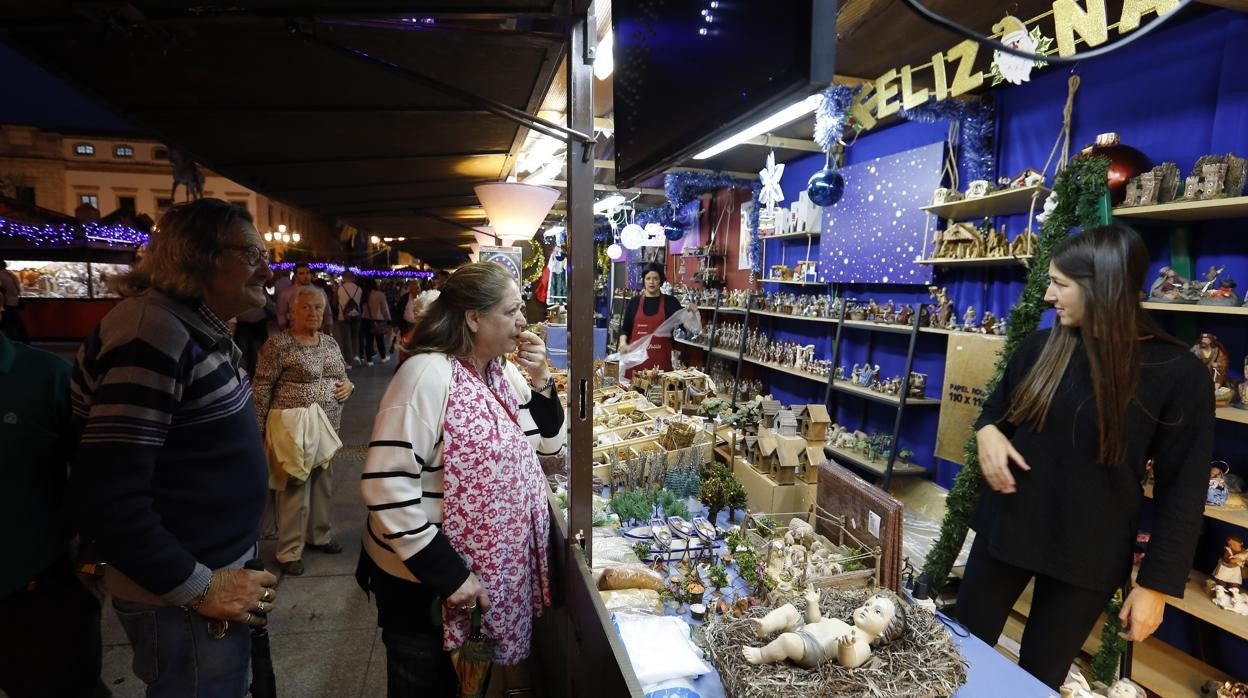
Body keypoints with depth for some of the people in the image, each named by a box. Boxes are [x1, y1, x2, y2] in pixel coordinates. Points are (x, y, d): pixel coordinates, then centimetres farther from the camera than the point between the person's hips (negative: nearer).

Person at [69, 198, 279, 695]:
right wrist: (197, 588, -20)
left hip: (216, 568, 9)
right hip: (182, 603, -9)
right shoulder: (155, 333, -25)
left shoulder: (197, 329, 6)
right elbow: (107, 496, -29)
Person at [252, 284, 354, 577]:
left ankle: (319, 535, 35)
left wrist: (348, 385, -3)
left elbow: (342, 377, 20)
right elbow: (260, 389, -12)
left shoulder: (330, 343, 8)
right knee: (295, 487, 2)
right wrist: (259, 430, -12)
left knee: (322, 482, 17)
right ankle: (289, 552, 16)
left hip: (327, 426, 6)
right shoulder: (278, 344, -12)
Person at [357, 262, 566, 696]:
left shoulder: (505, 371, 2)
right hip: (423, 582, -7)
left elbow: (548, 444, 10)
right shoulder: (429, 373, -23)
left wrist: (541, 382, -7)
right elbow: (386, 483, -27)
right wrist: (448, 574, -24)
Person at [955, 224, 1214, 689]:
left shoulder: (1176, 372, -12)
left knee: (1038, 678, 14)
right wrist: (988, 431, -10)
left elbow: (1183, 488, -7)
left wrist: (1157, 583, -6)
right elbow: (998, 406, 14)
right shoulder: (1040, 346, -2)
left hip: (1087, 558, -3)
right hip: (1006, 532, 3)